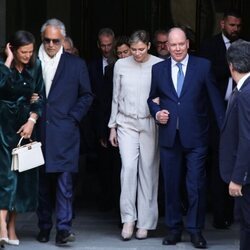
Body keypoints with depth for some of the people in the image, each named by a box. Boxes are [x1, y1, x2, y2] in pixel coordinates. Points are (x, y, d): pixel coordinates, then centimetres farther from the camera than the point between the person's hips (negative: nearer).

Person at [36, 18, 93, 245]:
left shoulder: (76, 64, 6)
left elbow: (86, 96, 8)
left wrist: (73, 118, -2)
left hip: (64, 131, -2)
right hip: (39, 131, 2)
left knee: (64, 180, -9)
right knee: (42, 182, 7)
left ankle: (63, 228, -11)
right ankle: (44, 227, 16)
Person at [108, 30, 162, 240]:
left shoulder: (160, 65, -4)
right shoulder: (121, 65, 5)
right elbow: (116, 98, 11)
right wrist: (112, 127, 11)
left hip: (150, 124, -1)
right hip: (126, 123, 1)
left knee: (148, 170, 2)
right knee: (129, 166, -14)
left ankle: (144, 223, 10)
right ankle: (128, 218, -5)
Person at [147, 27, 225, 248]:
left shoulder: (203, 66, 0)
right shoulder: (158, 69, 8)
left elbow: (215, 98, -1)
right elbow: (151, 98, 16)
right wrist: (156, 113, -5)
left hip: (195, 136, -3)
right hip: (169, 136, 3)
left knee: (196, 185, -1)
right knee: (171, 184, 9)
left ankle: (195, 230, 10)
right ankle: (174, 228, 20)